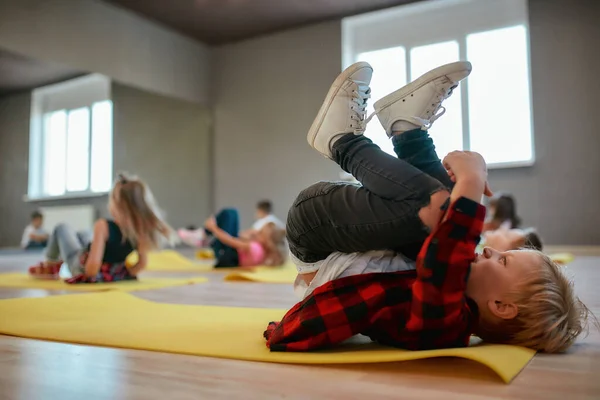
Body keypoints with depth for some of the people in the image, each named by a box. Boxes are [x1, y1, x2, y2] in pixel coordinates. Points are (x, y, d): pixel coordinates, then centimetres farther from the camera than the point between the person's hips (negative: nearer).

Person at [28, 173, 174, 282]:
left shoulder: (103, 225, -33)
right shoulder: (140, 228, -18)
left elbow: (93, 265, -37)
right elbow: (142, 263, -11)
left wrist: (89, 274, -17)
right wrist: (126, 274, 3)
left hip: (82, 270, -5)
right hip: (114, 275, 5)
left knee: (62, 228, 21)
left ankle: (50, 266, 39)